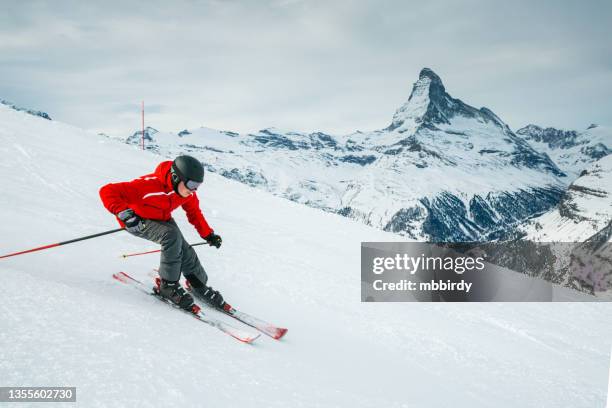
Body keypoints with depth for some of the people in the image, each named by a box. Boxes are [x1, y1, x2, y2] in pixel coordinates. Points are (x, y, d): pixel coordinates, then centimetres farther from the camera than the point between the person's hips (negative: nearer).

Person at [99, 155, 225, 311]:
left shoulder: (188, 192, -17)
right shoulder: (149, 185, -38)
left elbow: (194, 213, 4)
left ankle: (200, 287, 17)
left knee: (185, 251, -8)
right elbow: (108, 192, -39)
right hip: (136, 221, -6)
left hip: (162, 219, 6)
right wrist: (123, 212, -53)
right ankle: (168, 285, -16)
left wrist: (208, 234, -1)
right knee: (172, 235, -31)